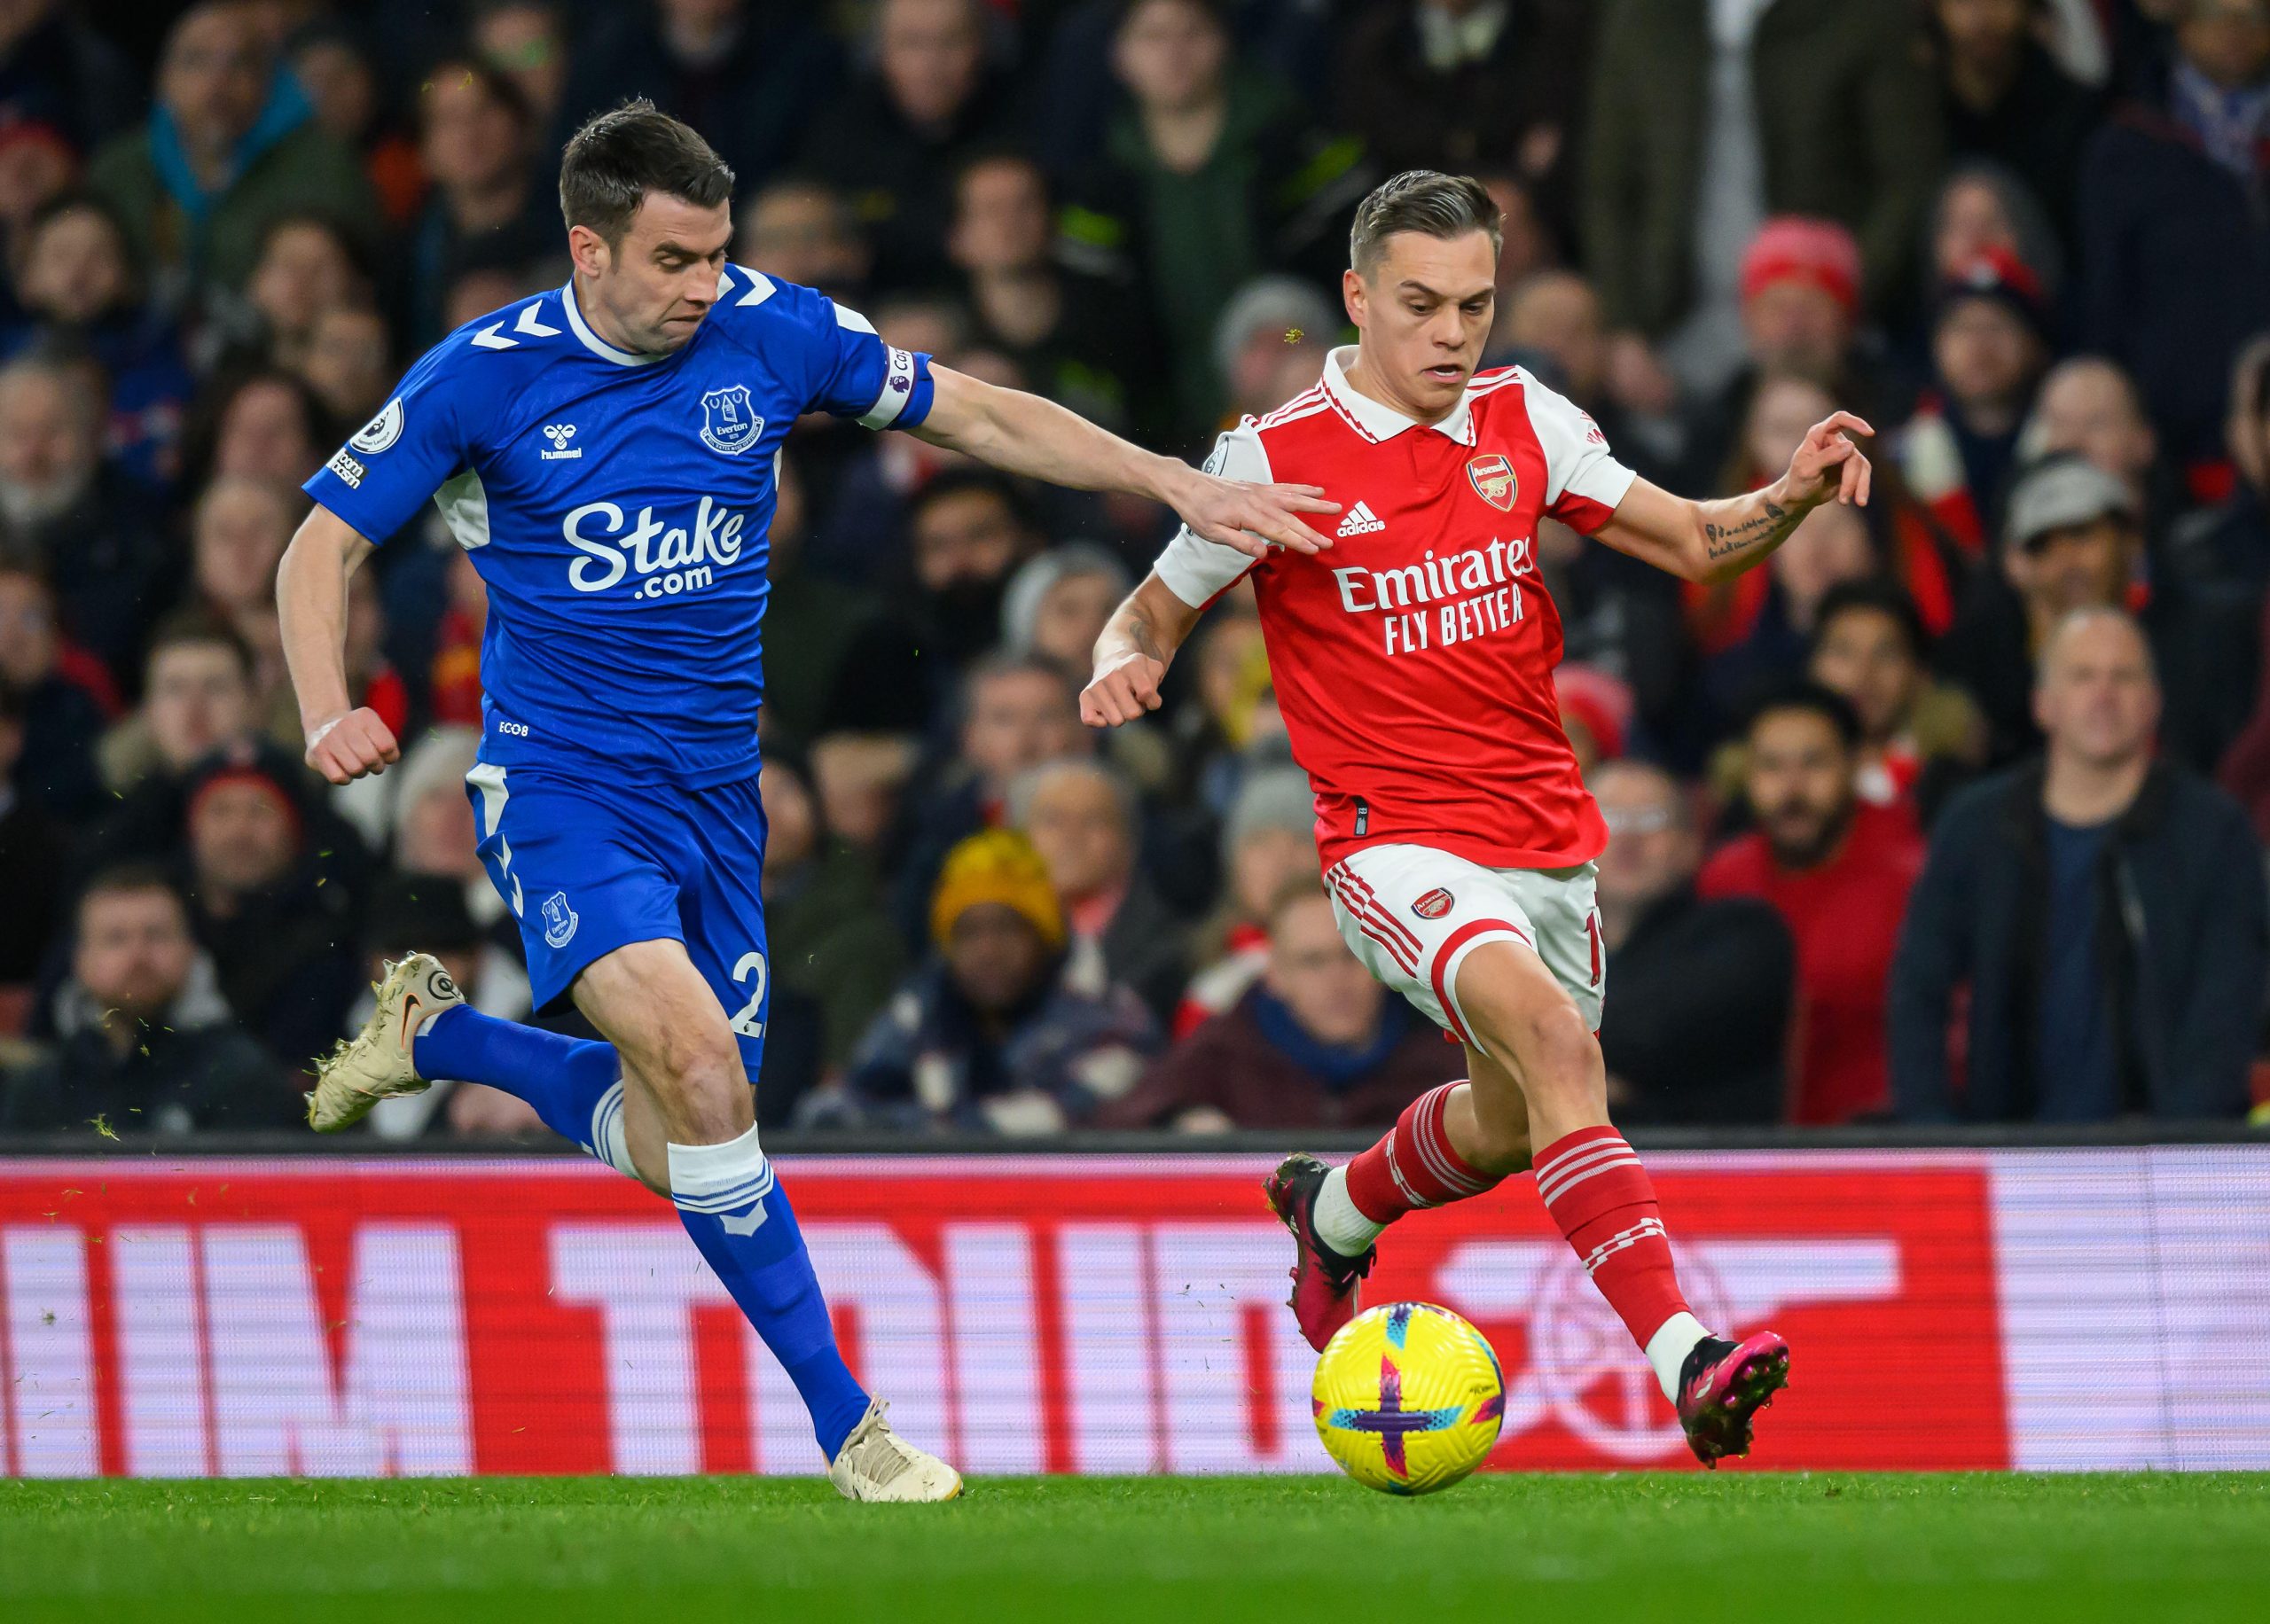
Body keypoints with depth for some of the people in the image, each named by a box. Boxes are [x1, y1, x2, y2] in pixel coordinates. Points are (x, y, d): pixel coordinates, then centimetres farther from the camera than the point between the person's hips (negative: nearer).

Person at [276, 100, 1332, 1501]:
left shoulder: (777, 335, -4)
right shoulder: (486, 376, -10)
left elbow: (982, 417, 7)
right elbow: (324, 548, -2)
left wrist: (1185, 488, 1)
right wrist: (329, 716, -20)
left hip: (717, 790, 4)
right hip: (562, 785, -4)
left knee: (669, 1147, 6)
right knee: (696, 1052, -27)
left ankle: (435, 1033, 35)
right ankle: (845, 1423, -18)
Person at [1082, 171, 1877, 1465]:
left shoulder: (1522, 421, 5)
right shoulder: (1277, 458, -7)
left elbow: (1697, 543, 6)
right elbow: (1158, 610, 5)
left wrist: (1792, 495, -14)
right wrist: (1128, 664, -18)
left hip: (1548, 842, 6)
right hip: (1398, 844, -6)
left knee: (1512, 1124, 20)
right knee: (1553, 1037, -30)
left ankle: (1336, 1209, 54)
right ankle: (1684, 1357, -40)